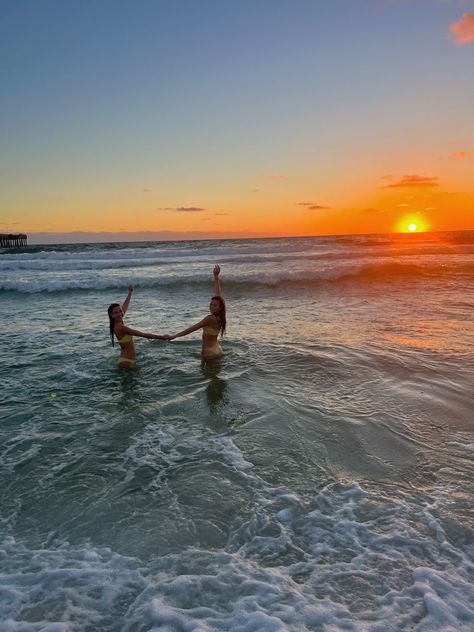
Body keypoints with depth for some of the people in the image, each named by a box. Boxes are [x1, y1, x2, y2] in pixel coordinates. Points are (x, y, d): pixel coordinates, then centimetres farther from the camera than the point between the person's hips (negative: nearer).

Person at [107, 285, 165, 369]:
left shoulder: (118, 324, 4)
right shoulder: (120, 327, -22)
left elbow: (125, 307, 21)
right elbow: (143, 334, -23)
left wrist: (130, 292, 31)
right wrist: (161, 337, -20)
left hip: (127, 361, 10)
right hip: (125, 362, -10)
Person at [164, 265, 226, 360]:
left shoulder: (211, 318, -22)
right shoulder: (219, 317, 0)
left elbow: (192, 328, -26)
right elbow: (218, 292, 7)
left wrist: (174, 336, -27)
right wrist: (216, 276, 14)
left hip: (209, 352, -9)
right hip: (217, 349, 9)